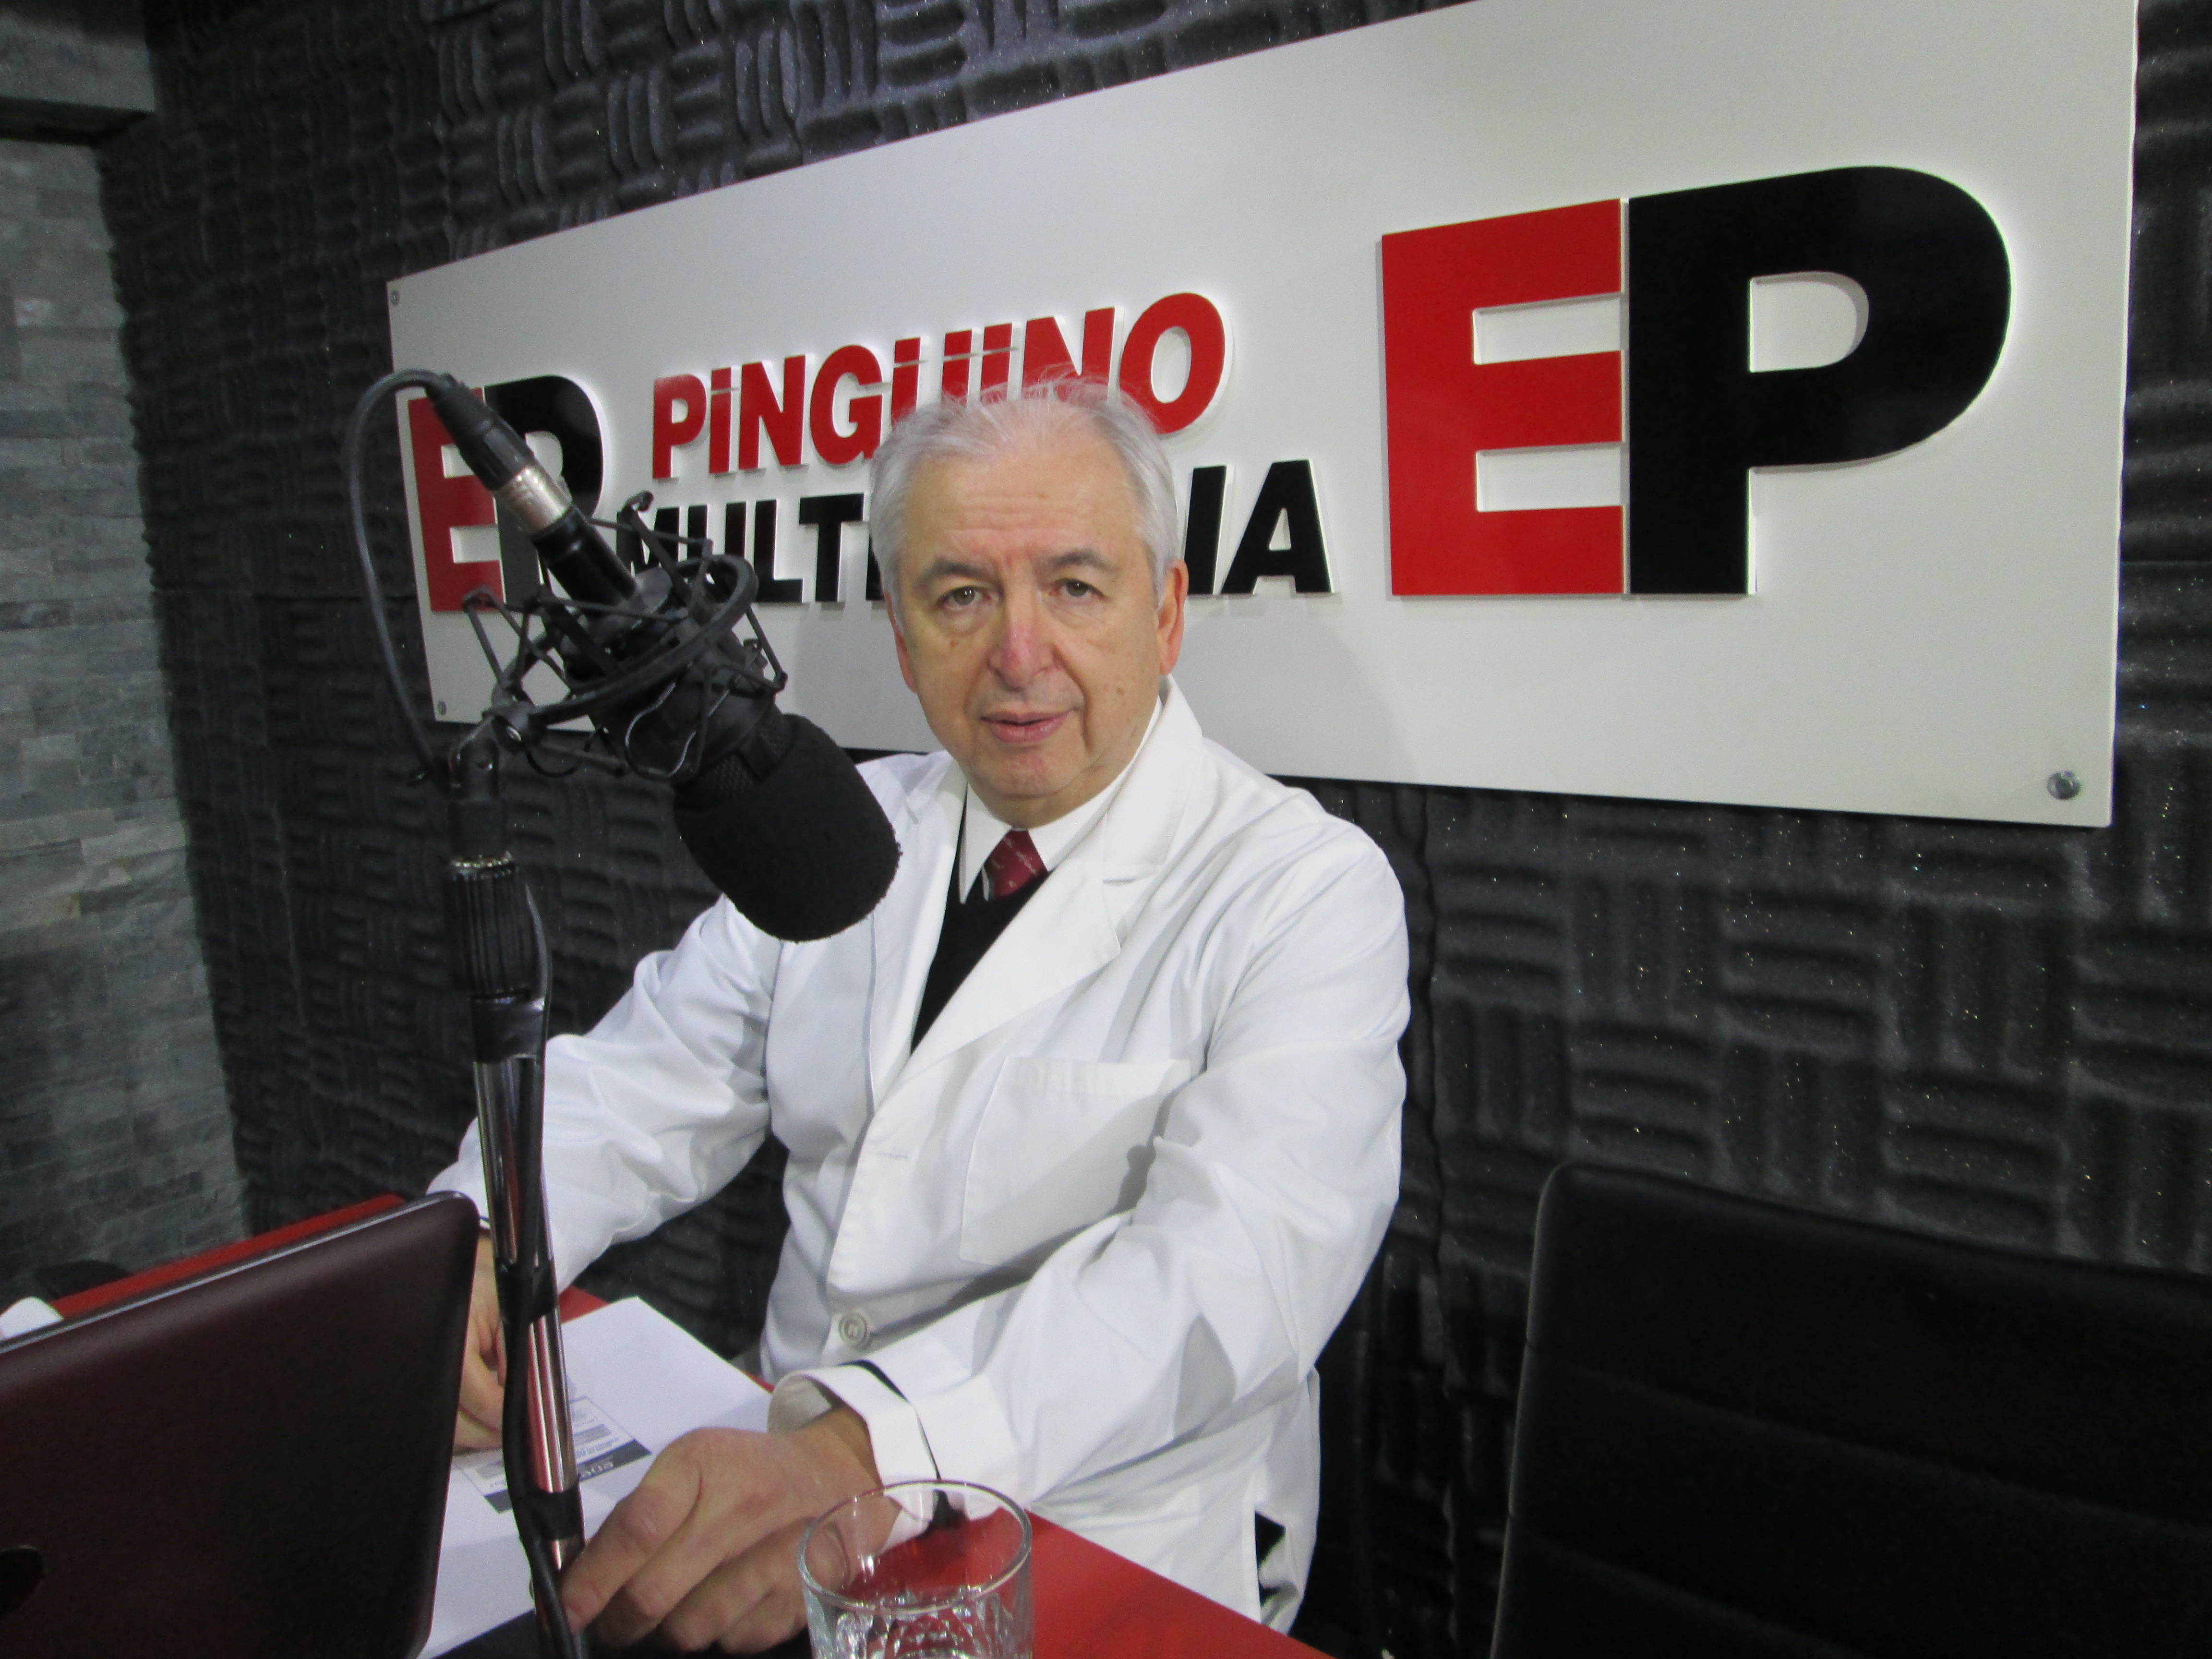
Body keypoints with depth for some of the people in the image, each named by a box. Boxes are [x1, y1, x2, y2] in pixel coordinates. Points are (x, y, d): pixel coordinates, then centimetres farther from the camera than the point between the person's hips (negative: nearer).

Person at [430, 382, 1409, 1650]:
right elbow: (641, 1093, 7)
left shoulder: (1310, 890, -11)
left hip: (1112, 1555, -5)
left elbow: (1238, 1265, -24)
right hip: (779, 1488, 6)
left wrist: (870, 1449, -37)